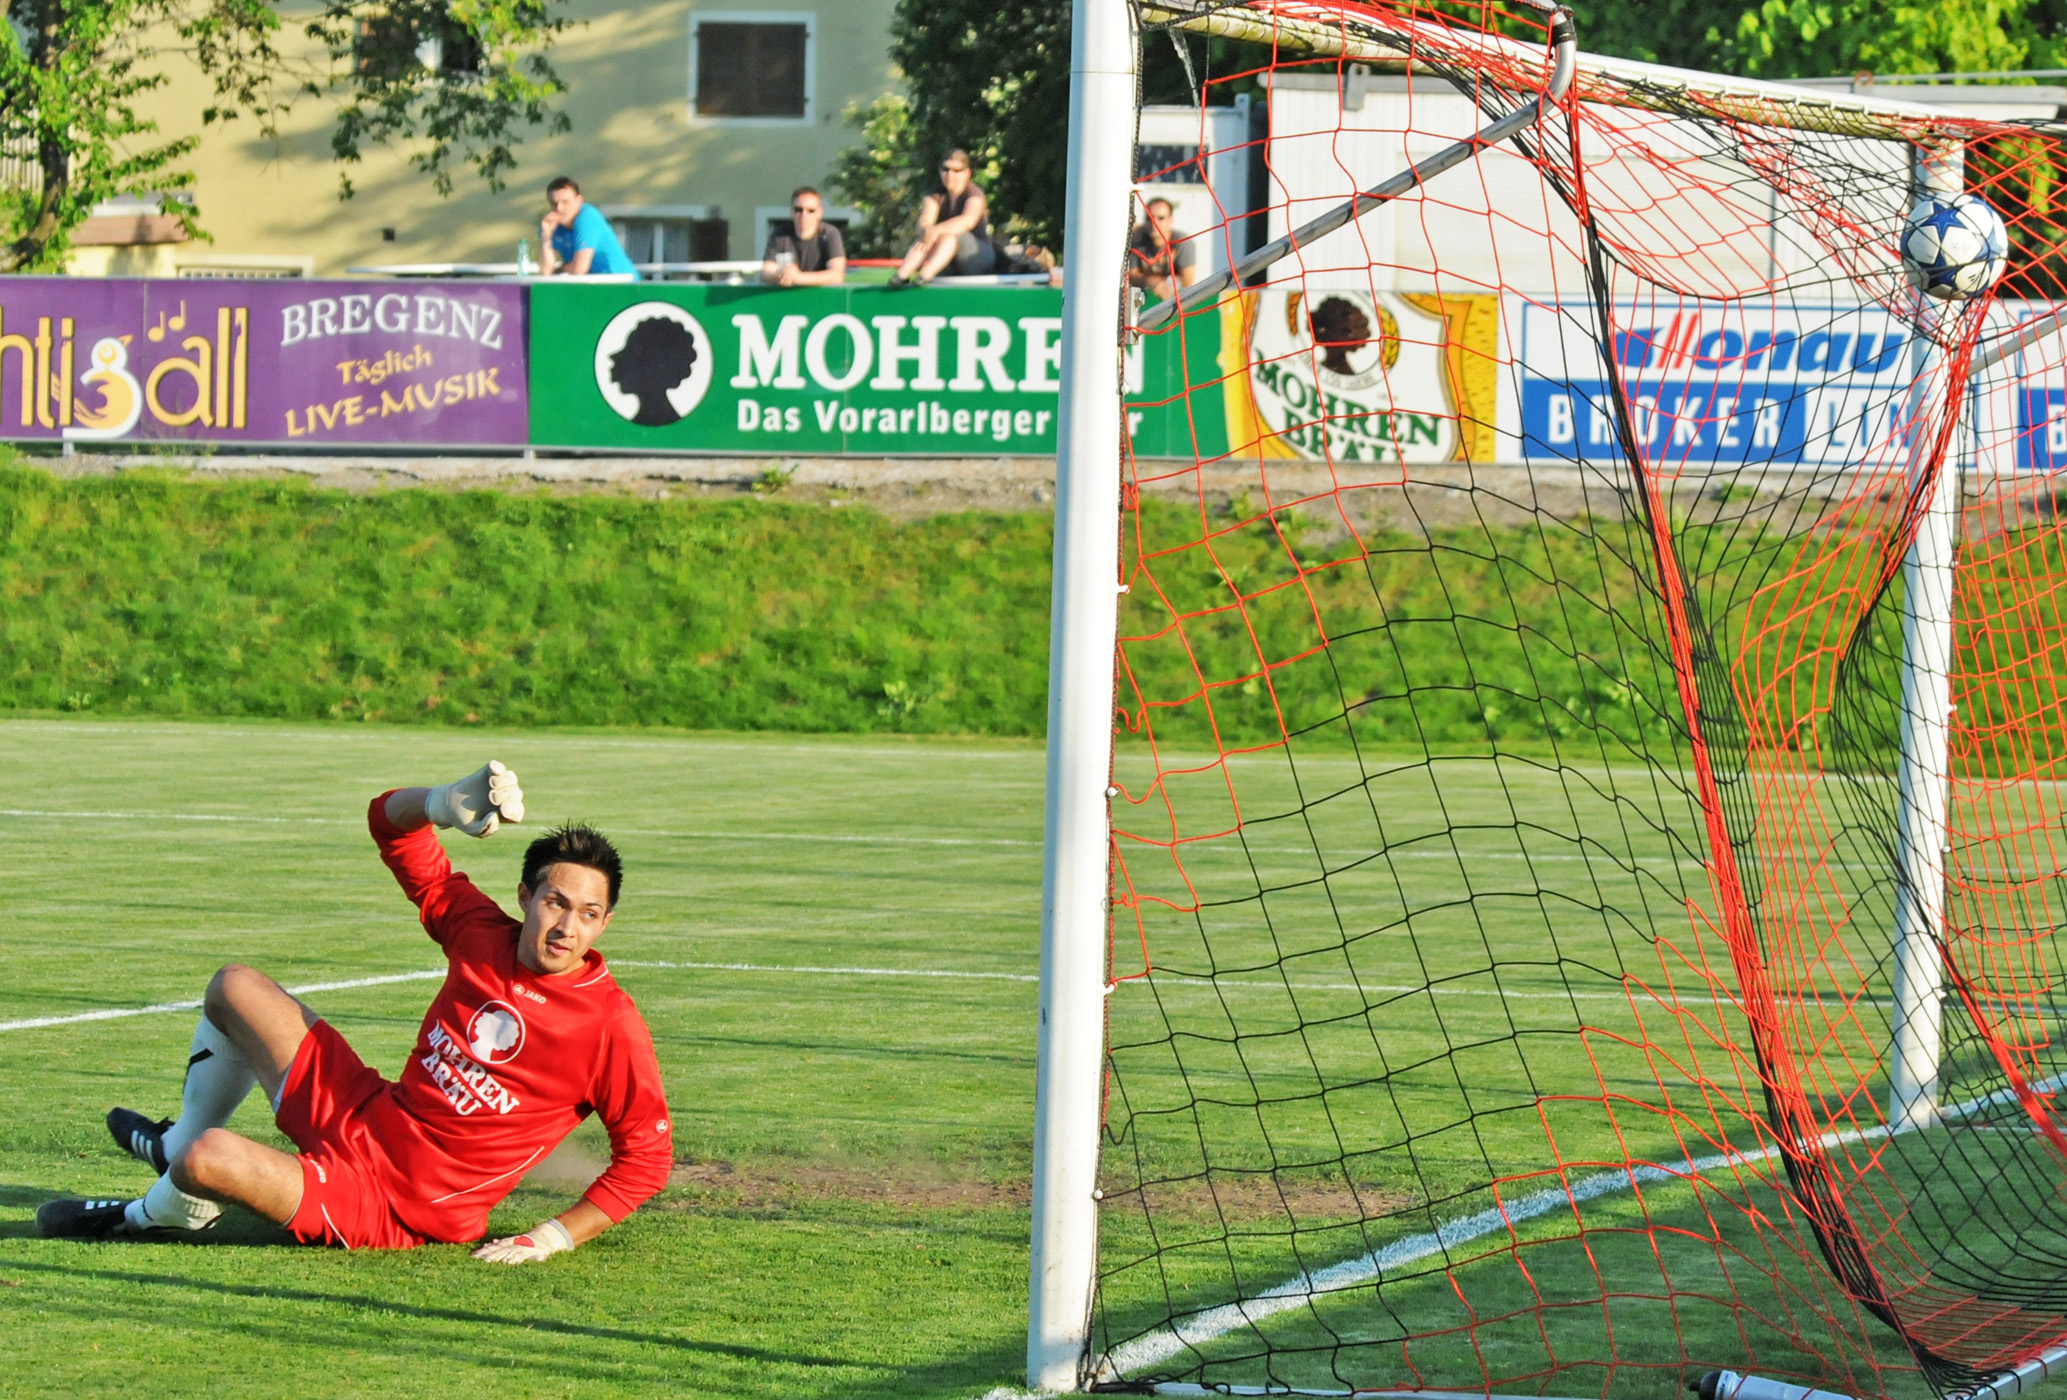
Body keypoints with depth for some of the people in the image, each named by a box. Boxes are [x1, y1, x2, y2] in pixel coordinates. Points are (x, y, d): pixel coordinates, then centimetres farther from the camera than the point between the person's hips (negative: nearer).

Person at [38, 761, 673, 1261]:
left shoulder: (611, 1025, -20)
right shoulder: (480, 932, -4)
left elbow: (648, 1156, -13)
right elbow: (389, 819, 2)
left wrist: (555, 1236, -20)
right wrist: (445, 803, -21)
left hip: (385, 1213, -7)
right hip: (362, 1117, 7)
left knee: (211, 1158, -27)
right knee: (235, 987, 18)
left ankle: (153, 1216, 11)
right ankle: (177, 1144, 42)